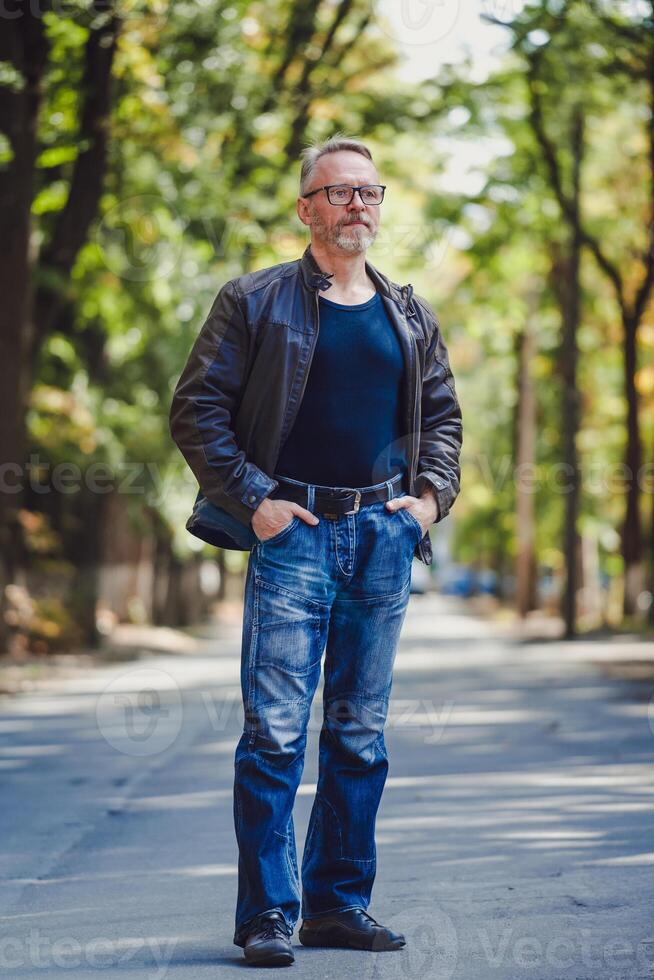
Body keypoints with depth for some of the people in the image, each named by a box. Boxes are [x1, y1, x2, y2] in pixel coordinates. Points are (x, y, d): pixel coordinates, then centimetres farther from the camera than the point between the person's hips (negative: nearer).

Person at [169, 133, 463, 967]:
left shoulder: (410, 317, 14)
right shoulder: (255, 302, 1)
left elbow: (442, 415, 23)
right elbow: (196, 409, -1)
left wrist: (432, 494, 7)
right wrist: (252, 499, -9)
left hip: (383, 536, 5)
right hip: (293, 532, -4)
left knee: (360, 734, 8)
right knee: (274, 732, -7)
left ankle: (340, 903, 18)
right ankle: (267, 913, 0)